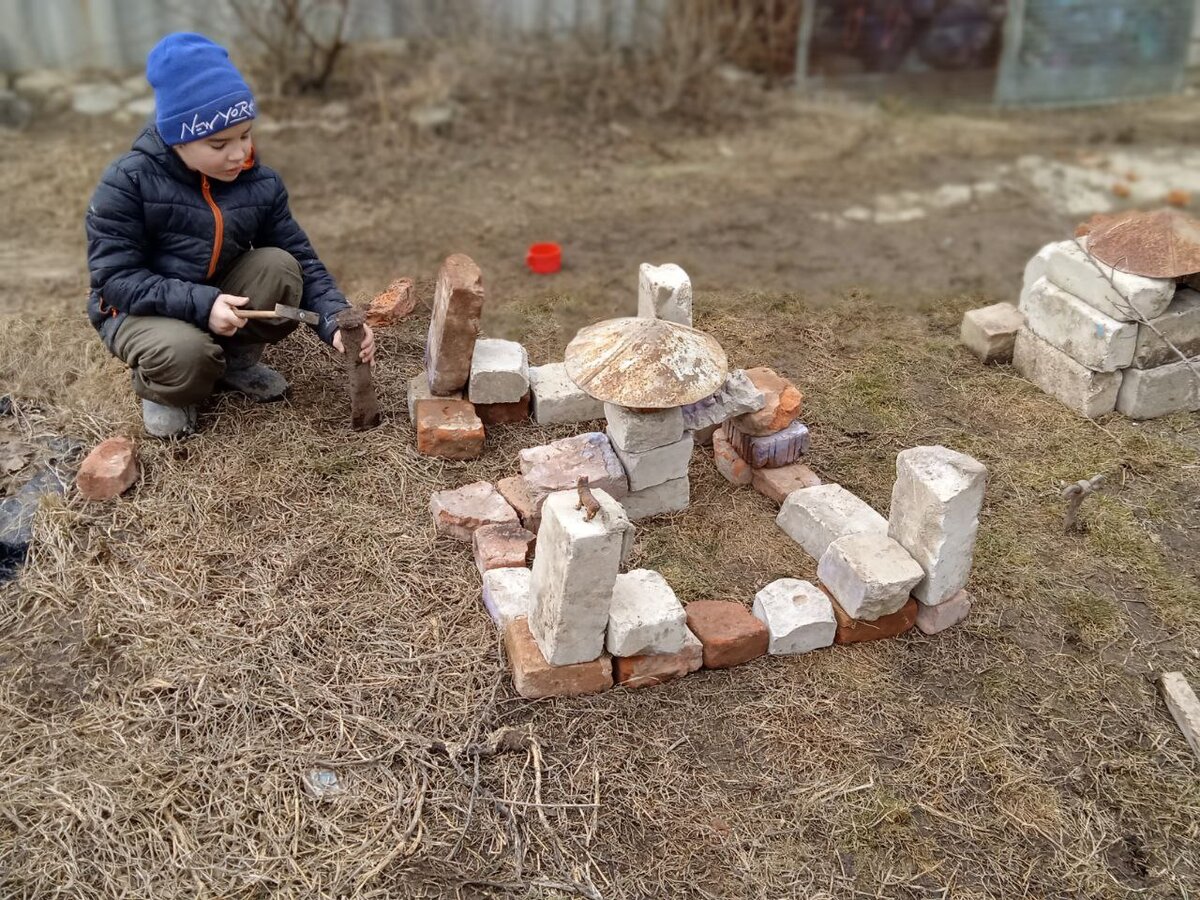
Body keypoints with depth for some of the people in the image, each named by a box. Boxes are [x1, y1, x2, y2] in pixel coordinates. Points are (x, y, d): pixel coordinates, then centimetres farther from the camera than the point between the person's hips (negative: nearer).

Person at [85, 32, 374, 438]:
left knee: (279, 267, -22)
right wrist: (200, 304, -35)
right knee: (186, 353, -37)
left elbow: (303, 262, -10)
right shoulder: (128, 183, -21)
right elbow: (115, 278, -23)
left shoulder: (261, 184, -9)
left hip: (223, 302, 4)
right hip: (140, 311, -4)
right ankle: (158, 389, 3)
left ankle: (237, 361, 3)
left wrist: (336, 322, -28)